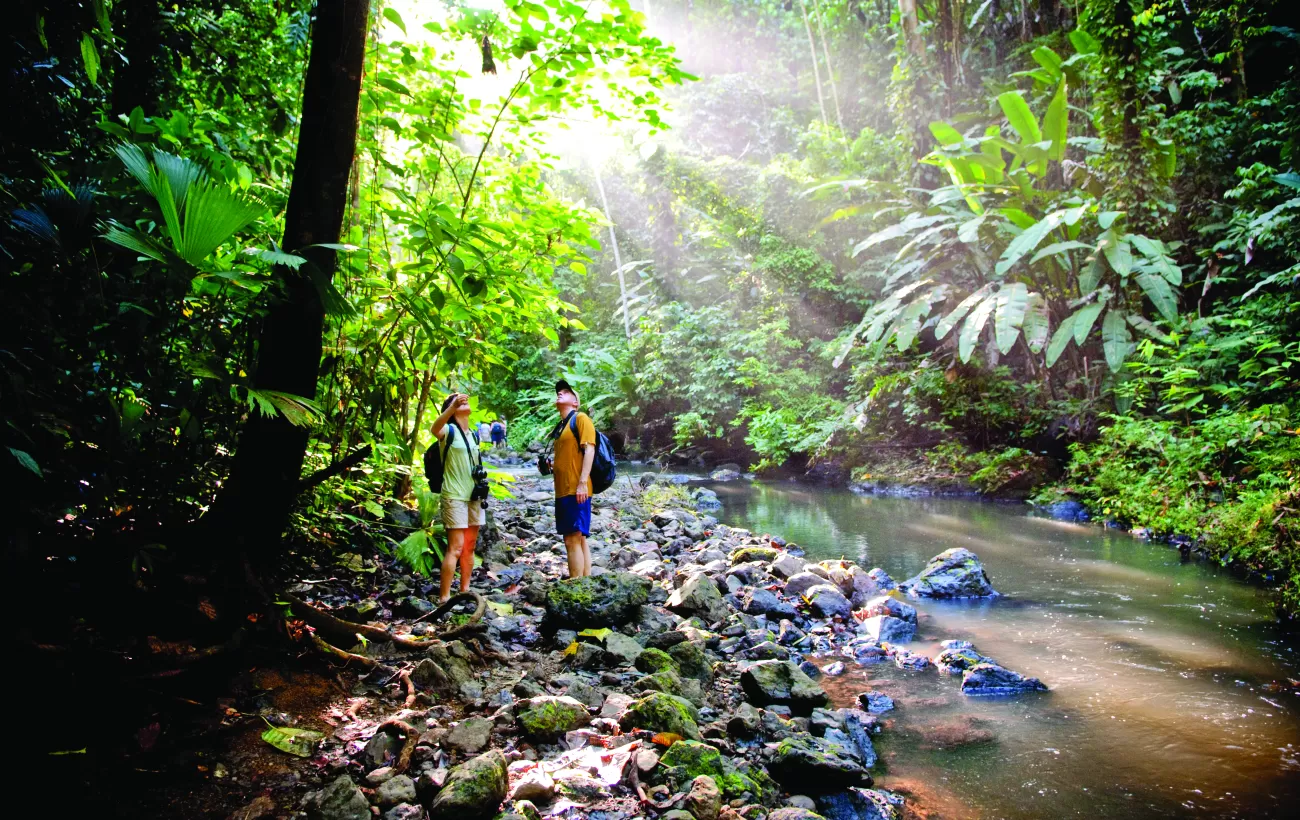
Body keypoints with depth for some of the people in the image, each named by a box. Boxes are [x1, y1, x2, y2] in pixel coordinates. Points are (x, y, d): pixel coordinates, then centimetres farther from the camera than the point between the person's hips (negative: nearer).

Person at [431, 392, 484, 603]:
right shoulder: (449, 430, -8)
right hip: (454, 496, -7)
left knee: (469, 547, 10)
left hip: (474, 496, 7)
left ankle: (465, 591, 19)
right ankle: (444, 597, -9)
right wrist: (452, 407, -48)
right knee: (455, 548, -12)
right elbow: (435, 429, -33)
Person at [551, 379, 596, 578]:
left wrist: (582, 482, -20)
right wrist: (551, 466, 8)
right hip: (563, 491, 8)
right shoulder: (561, 426, 21)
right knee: (578, 540, 8)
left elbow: (589, 450, -13)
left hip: (576, 490, -8)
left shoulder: (581, 418, -3)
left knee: (573, 540, -11)